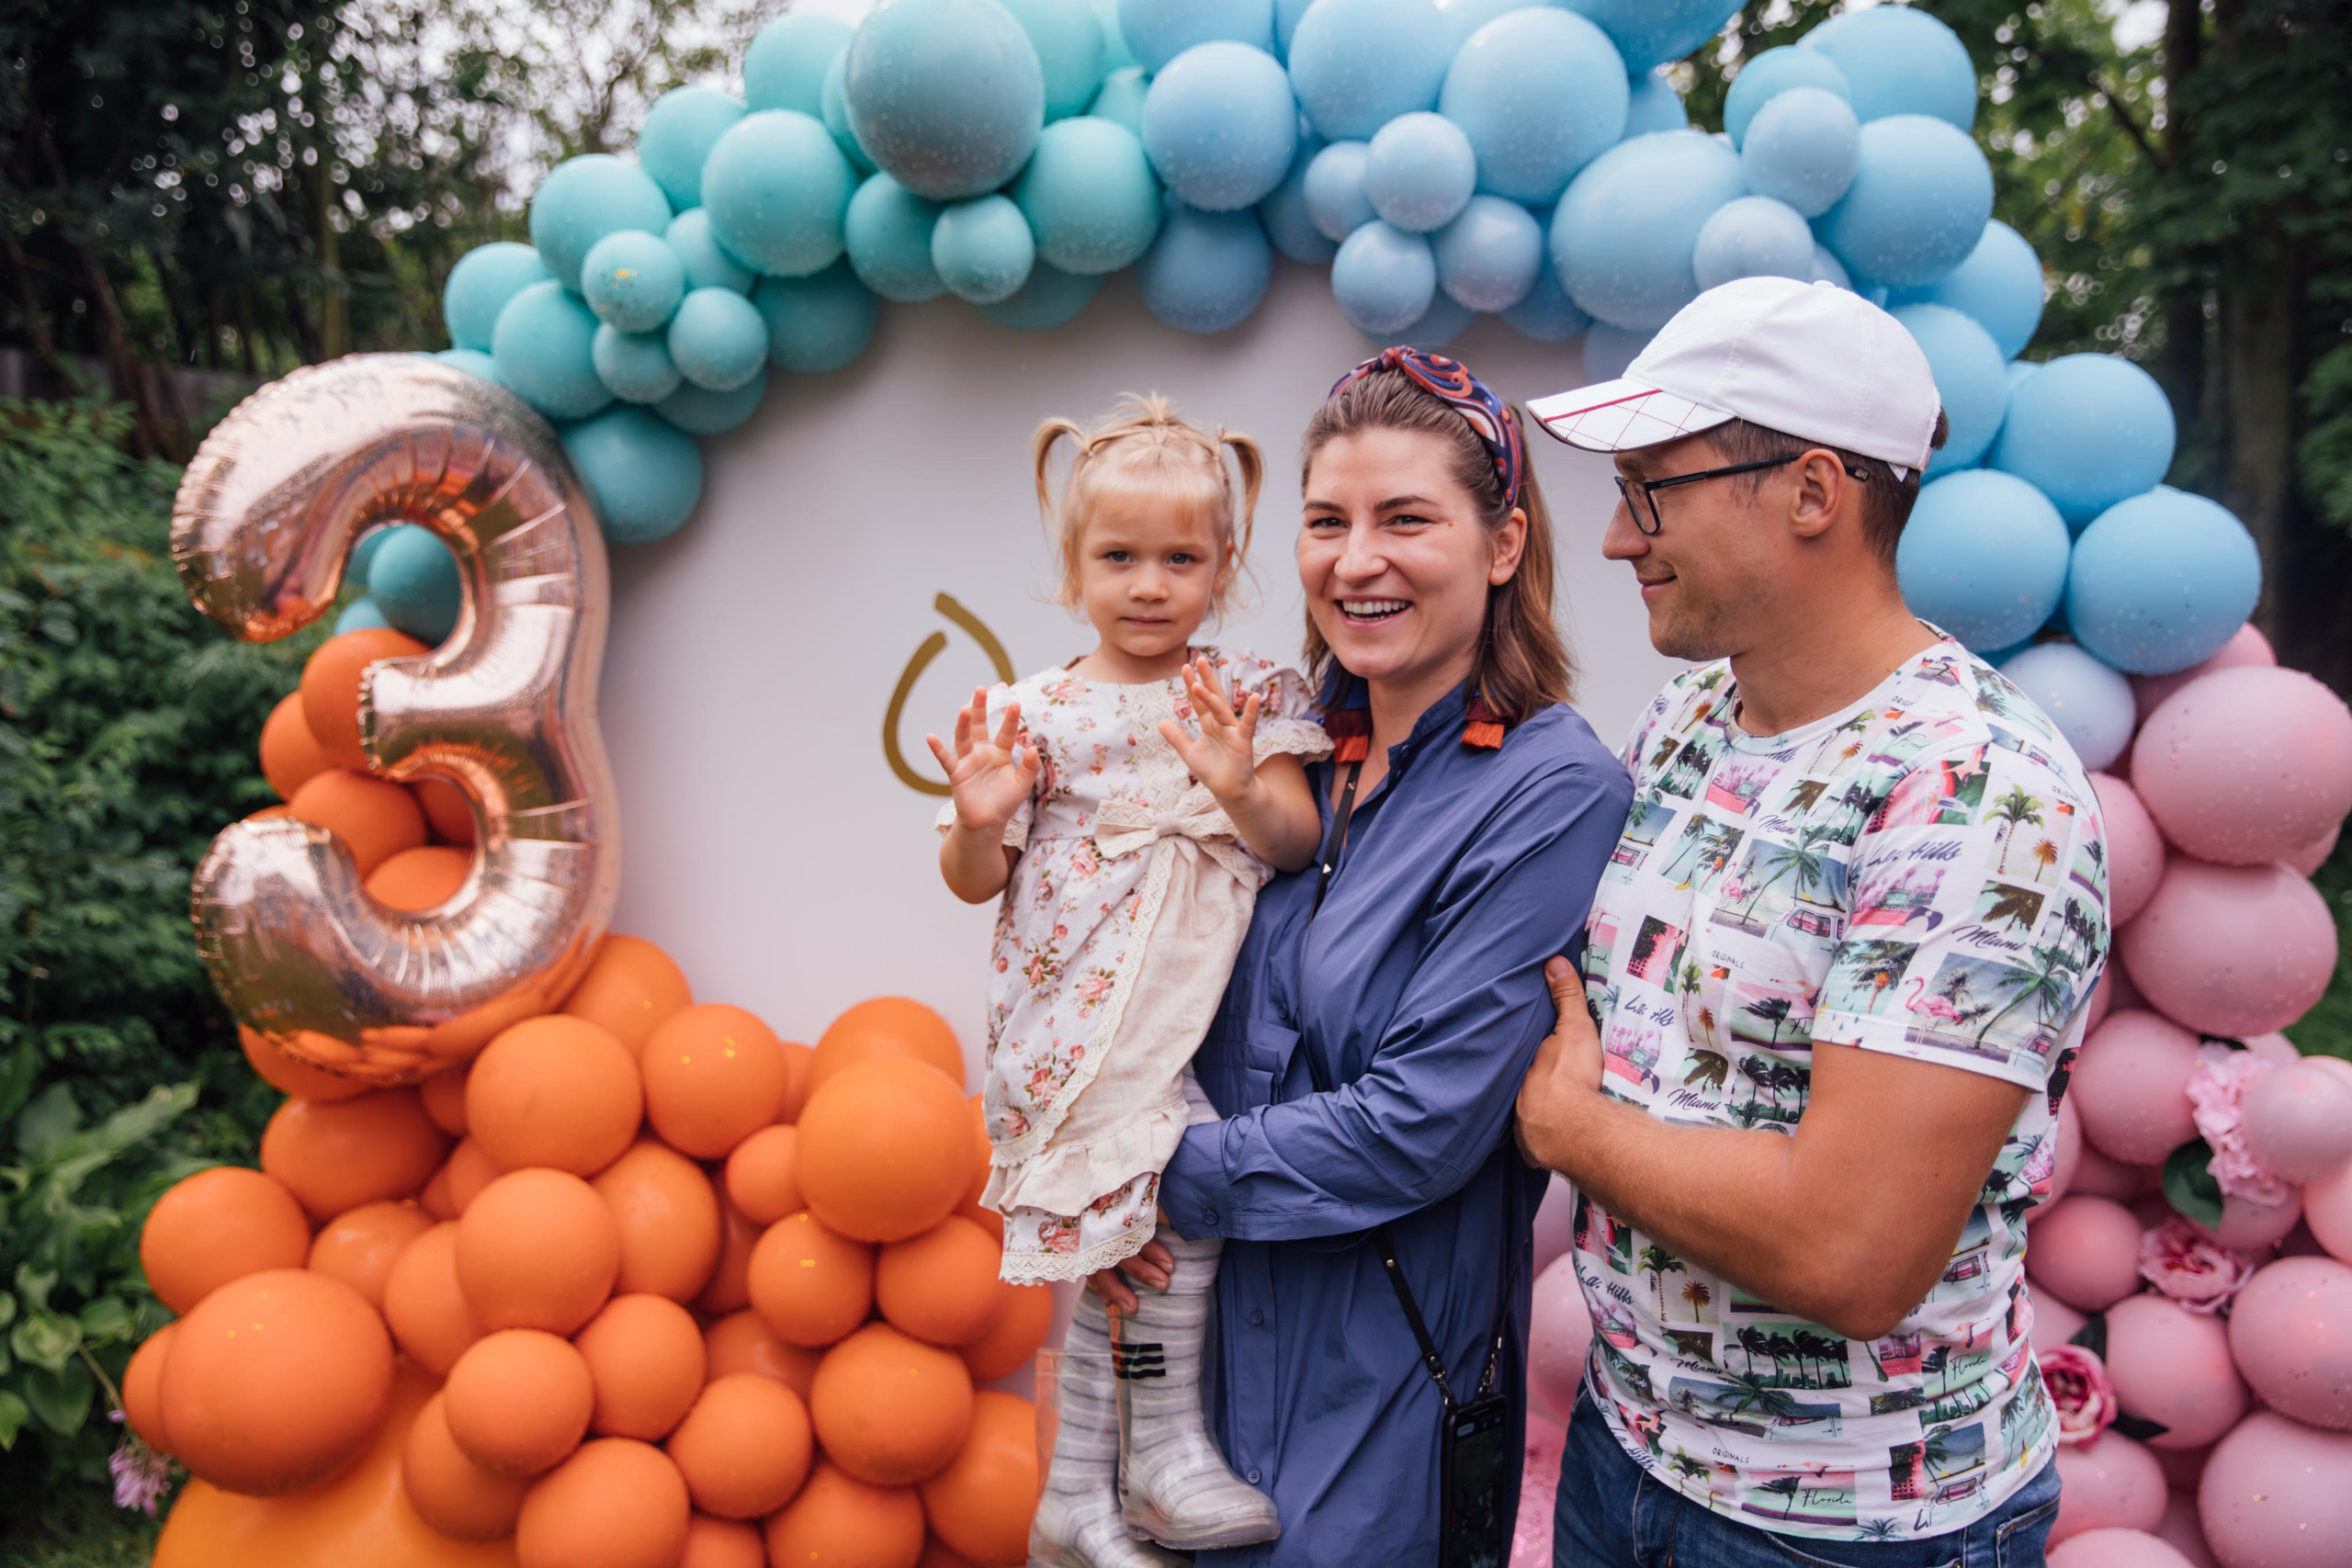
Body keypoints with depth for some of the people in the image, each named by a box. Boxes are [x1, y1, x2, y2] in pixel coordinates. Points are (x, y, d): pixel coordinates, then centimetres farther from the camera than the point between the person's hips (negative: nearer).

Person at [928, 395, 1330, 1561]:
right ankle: (1162, 1449, 12)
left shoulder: (1246, 697, 4)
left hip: (1193, 1022, 3)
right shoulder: (1035, 712, -1)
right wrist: (978, 821, -18)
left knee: (1123, 1242, 6)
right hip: (1084, 1022, -2)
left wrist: (1244, 789, -22)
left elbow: (1300, 846, -2)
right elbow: (974, 881, 3)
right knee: (1170, 1204, -12)